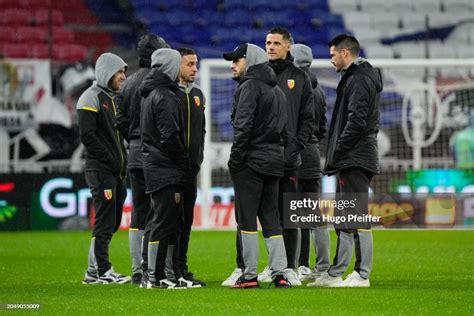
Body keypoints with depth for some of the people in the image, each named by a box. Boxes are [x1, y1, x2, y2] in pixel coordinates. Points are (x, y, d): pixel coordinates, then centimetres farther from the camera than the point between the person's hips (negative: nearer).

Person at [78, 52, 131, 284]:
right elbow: (87, 135, -17)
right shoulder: (91, 98, -8)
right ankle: (102, 272, -3)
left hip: (116, 170, 9)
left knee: (113, 221, 9)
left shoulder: (114, 98, 20)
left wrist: (122, 161, 9)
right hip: (100, 169, -9)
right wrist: (110, 160, -16)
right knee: (105, 221, -7)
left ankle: (95, 271, 14)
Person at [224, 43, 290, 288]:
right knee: (270, 216, 10)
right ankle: (279, 273, 3)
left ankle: (249, 275, -4)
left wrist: (235, 158, -14)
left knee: (246, 217, -3)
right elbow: (284, 130, 18)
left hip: (252, 160, -8)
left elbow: (243, 127, -17)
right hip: (274, 162, 8)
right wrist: (279, 154, 17)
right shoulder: (276, 90, 19)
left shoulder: (250, 86, -8)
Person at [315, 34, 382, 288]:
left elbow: (357, 121, -20)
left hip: (355, 159, -11)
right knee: (343, 219, 12)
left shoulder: (359, 79, -11)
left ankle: (362, 275, -10)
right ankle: (336, 273, 16)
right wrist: (335, 156, 15)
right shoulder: (354, 77, 22)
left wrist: (337, 151, -17)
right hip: (352, 161, 11)